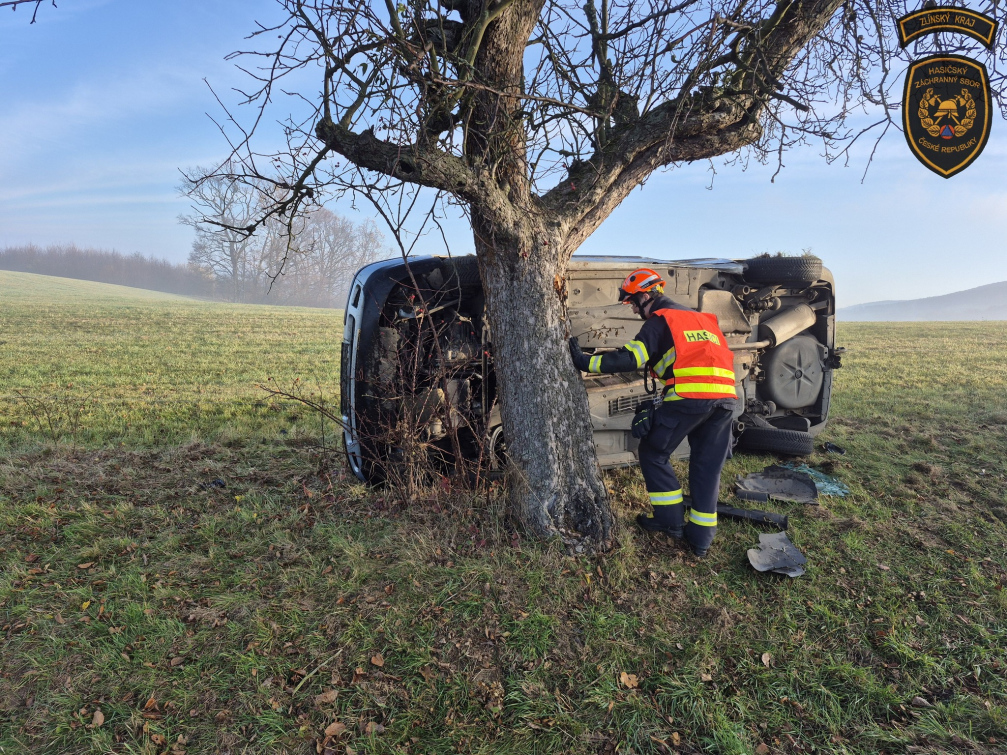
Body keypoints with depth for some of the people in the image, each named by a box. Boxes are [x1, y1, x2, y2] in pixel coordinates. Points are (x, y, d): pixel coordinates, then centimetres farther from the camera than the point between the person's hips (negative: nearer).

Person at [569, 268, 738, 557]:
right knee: (707, 466, 14)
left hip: (690, 395, -7)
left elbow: (630, 359, -6)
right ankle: (701, 535, 17)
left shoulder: (660, 320, 5)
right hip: (726, 396, 8)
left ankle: (671, 519, 13)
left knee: (653, 453, 10)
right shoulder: (701, 318, 29)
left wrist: (586, 362, -2)